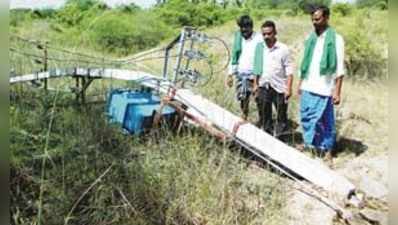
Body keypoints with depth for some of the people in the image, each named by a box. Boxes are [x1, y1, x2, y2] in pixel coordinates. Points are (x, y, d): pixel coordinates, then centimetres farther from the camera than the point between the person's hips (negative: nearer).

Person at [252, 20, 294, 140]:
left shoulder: (283, 49, -6)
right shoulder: (259, 47, 6)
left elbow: (289, 71, -6)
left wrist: (288, 89, -12)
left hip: (279, 88, -4)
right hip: (263, 87, 4)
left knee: (281, 117, 5)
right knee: (264, 117, 11)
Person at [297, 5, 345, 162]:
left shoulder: (336, 39, -6)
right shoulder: (310, 38, 11)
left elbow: (339, 69, -8)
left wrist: (337, 91, -13)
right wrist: (300, 83, 16)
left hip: (324, 89, -5)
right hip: (307, 87, 6)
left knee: (326, 121, 2)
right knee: (306, 117, 12)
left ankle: (327, 150, 14)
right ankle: (309, 143, 29)